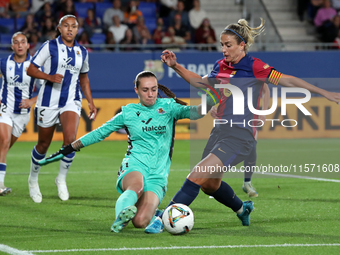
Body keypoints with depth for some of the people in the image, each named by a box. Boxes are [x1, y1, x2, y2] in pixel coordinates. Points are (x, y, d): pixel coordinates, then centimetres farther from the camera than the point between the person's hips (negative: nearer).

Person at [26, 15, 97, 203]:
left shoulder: (82, 52, 8)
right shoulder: (49, 47, -5)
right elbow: (31, 70, -5)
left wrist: (90, 102, 15)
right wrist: (49, 77, -21)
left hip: (71, 101, 2)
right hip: (48, 101, -2)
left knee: (70, 138, -21)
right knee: (43, 144, 7)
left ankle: (62, 178, -2)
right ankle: (33, 179, 32)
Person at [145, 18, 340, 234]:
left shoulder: (254, 67, -10)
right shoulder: (221, 66, 9)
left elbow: (288, 80, -6)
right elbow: (201, 82, 28)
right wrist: (176, 66, 18)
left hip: (240, 136, -8)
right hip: (220, 131, 8)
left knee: (198, 175, -20)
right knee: (209, 185, 19)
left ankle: (163, 220, -18)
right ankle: (242, 208, 46)